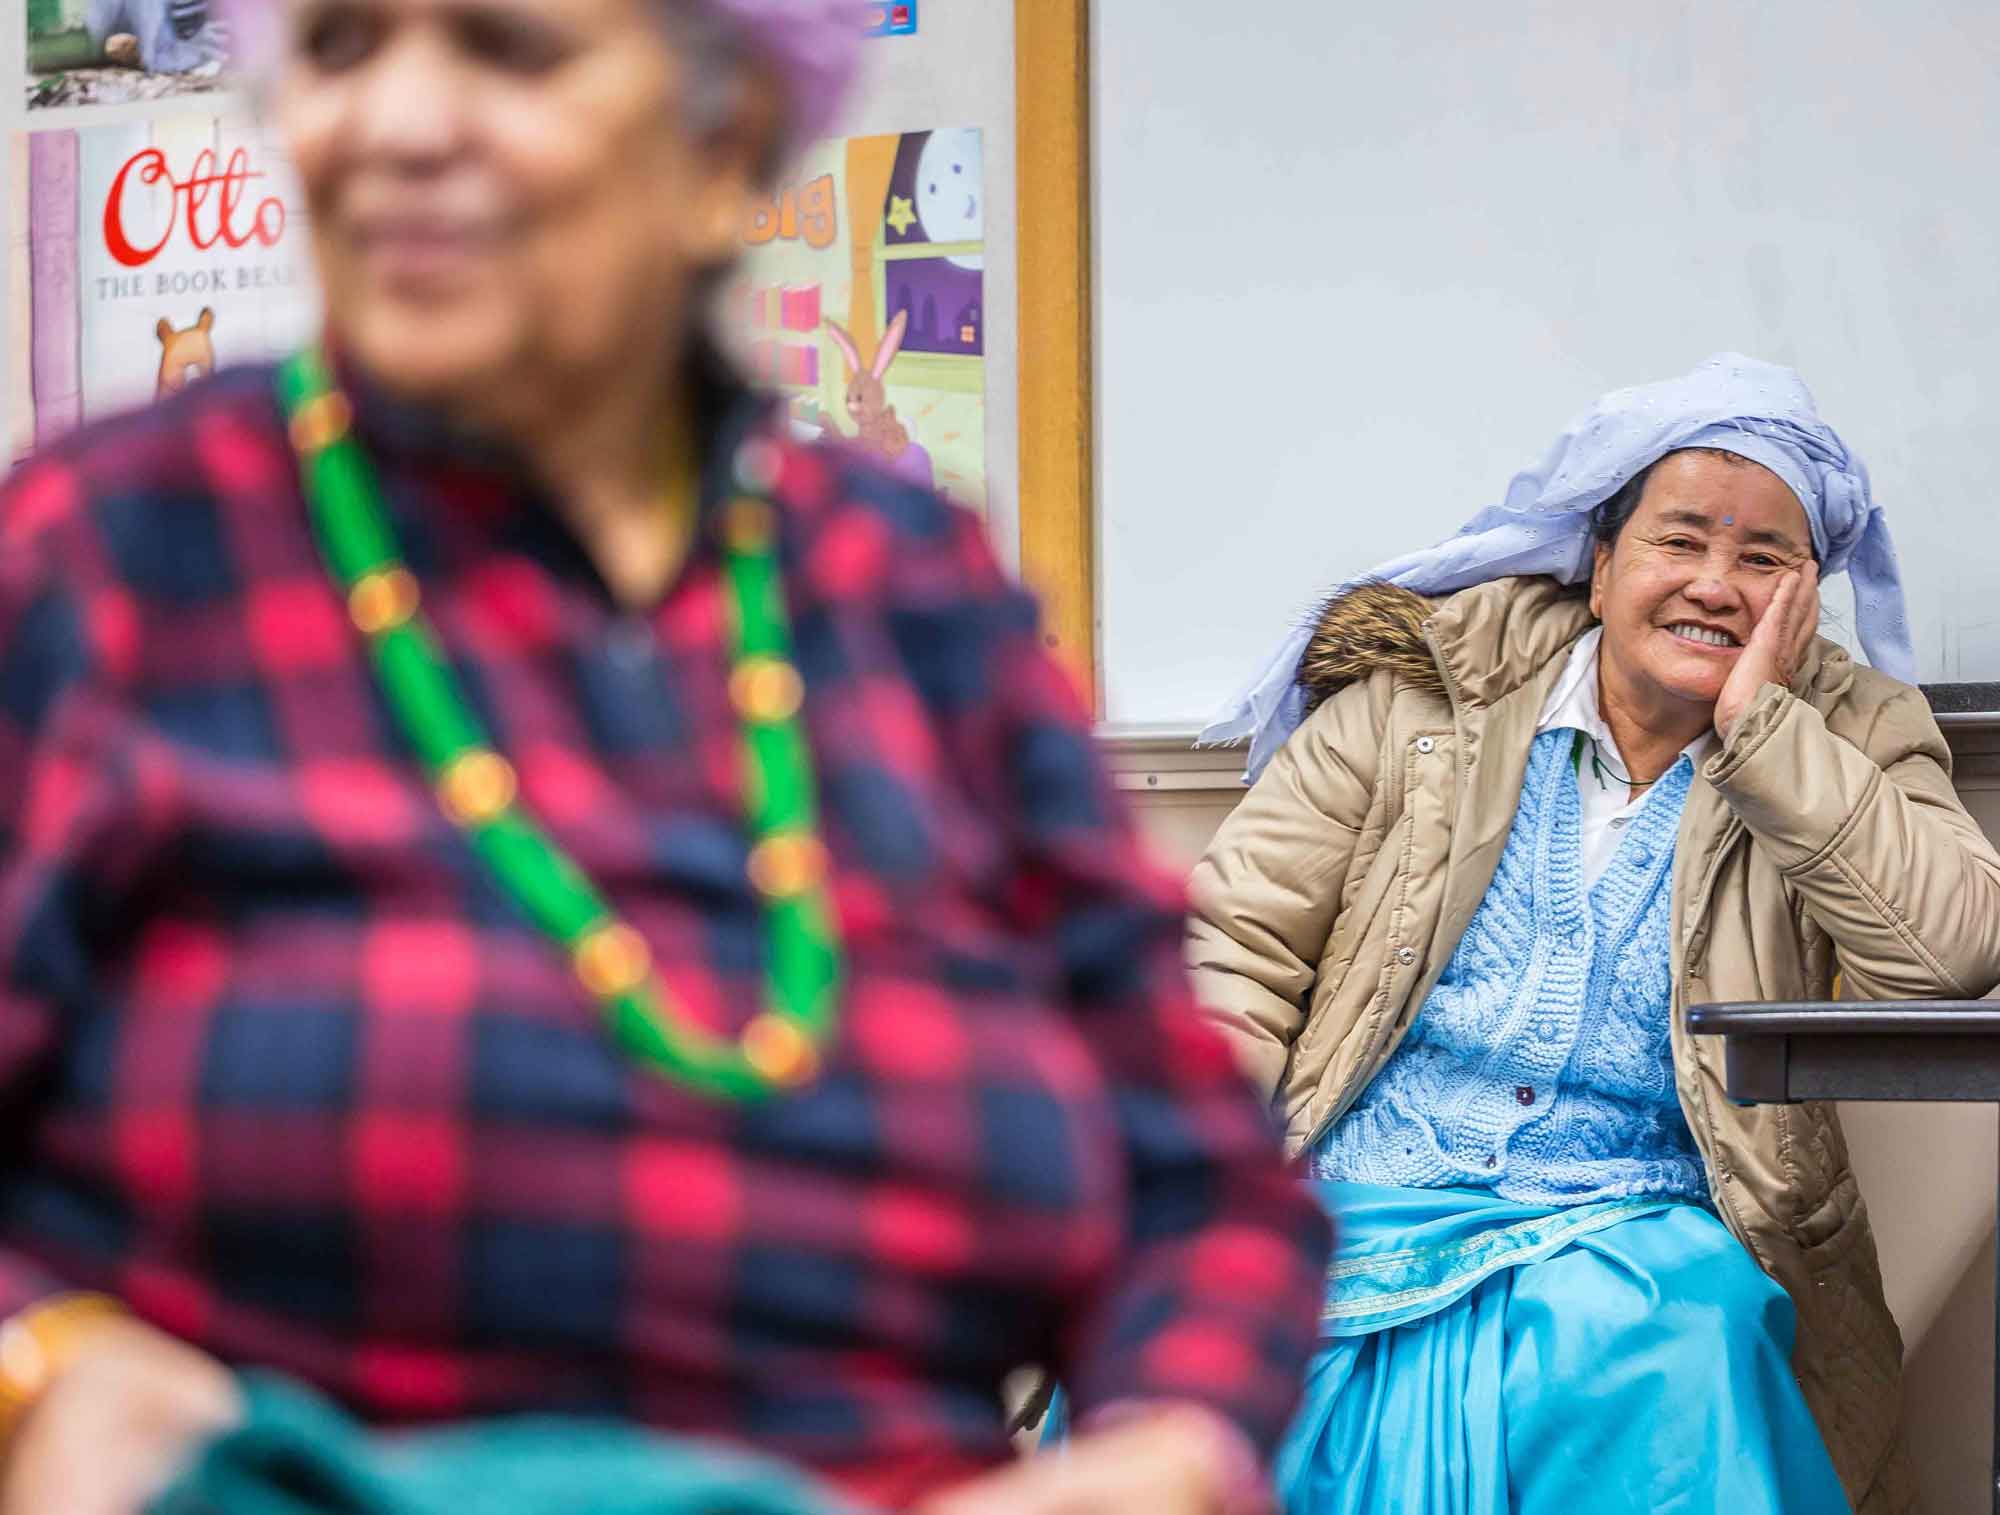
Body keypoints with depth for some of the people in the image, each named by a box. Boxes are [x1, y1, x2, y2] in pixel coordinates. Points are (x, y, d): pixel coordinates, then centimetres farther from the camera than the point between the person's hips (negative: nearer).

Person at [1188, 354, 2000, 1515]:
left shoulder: (1851, 751, 11)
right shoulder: (1419, 699, 10)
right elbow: (1235, 948, 7)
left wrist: (1761, 724, -9)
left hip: (1632, 1242, 1)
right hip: (1348, 1215, 0)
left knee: (1678, 1356, -36)